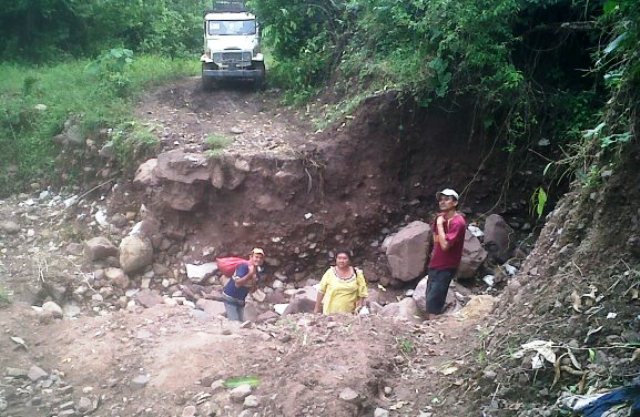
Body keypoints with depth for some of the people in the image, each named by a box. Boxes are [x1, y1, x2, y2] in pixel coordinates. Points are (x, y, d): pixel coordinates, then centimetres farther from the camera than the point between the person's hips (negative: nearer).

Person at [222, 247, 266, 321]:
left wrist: (254, 282, -16)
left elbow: (252, 290, 4)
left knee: (241, 321, 8)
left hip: (241, 300, 8)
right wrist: (250, 274, -42)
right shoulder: (243, 266, -22)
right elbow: (237, 283, -34)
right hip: (230, 298, -8)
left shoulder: (258, 272, 0)